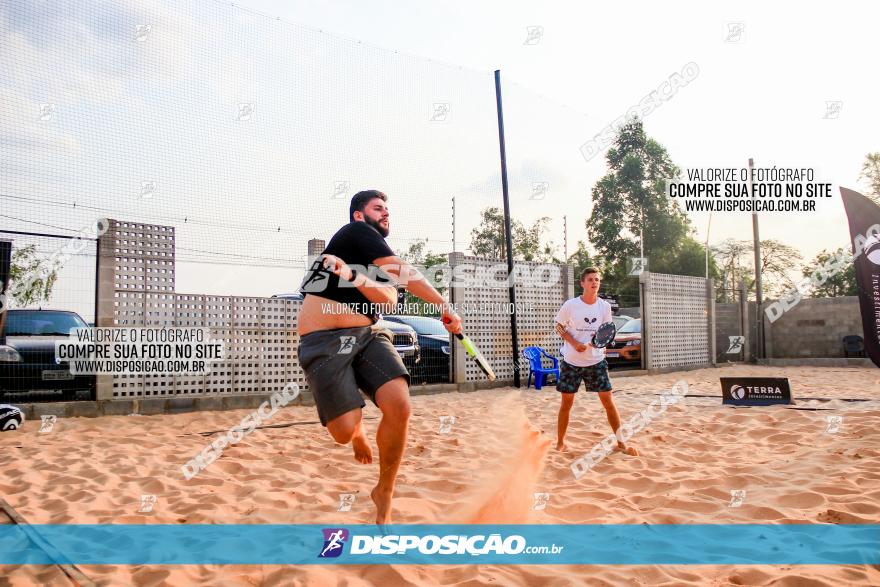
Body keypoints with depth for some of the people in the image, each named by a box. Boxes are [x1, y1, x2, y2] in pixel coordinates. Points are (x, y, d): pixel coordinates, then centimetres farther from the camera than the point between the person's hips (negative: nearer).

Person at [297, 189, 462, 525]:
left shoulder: (378, 260, 21)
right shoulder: (355, 232, -1)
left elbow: (389, 300, 1)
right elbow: (406, 274, -7)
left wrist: (353, 277, -15)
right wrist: (446, 307, -4)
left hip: (366, 336, 6)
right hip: (324, 343, -6)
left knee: (399, 406, -19)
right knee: (344, 433, -15)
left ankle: (384, 496, 0)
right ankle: (356, 426, 26)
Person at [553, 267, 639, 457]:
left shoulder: (604, 306, -2)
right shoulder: (570, 305, -9)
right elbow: (559, 327, 1)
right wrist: (575, 343, -14)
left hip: (596, 361, 2)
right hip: (571, 361, -2)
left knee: (608, 401, 0)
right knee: (566, 403, 5)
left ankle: (621, 443, 11)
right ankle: (560, 443, 18)